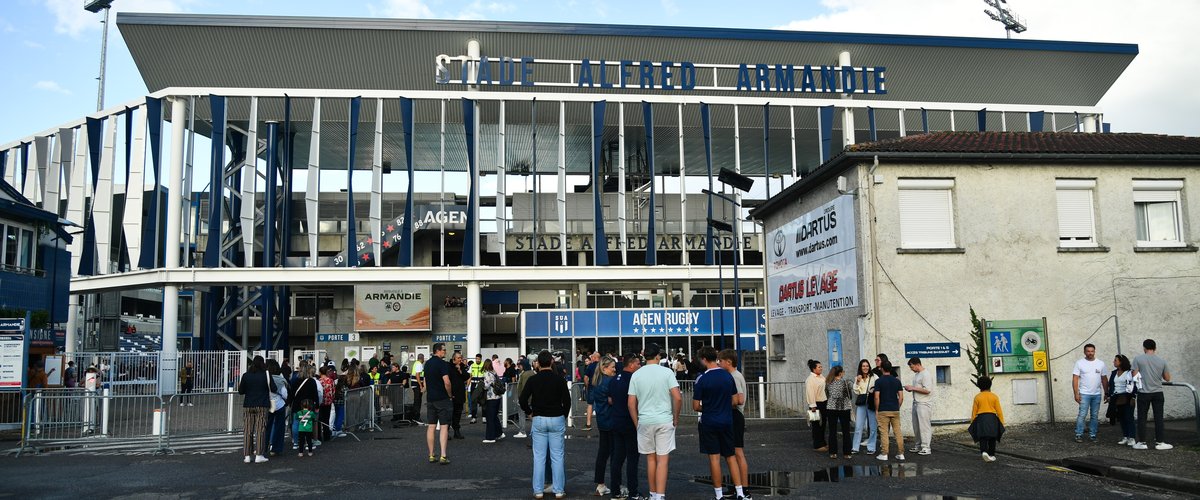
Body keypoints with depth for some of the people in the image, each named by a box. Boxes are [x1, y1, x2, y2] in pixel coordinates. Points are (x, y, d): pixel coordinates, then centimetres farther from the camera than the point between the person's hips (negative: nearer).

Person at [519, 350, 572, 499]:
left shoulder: (533, 380, -3)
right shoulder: (559, 379, -5)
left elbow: (522, 399, -5)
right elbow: (567, 400, -5)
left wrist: (529, 411, 11)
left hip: (539, 420, 1)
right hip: (557, 420, 0)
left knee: (539, 457, 6)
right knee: (557, 456, 4)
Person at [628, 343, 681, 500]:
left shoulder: (636, 375, 2)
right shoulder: (667, 372, -5)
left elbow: (631, 403, 2)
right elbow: (677, 398, -11)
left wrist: (637, 423, 13)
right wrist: (676, 418, 2)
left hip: (644, 421, 3)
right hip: (664, 421, -2)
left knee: (651, 459, 14)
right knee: (662, 460, -1)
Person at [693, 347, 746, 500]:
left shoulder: (702, 379, -13)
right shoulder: (728, 376, 1)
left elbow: (696, 406, -9)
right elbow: (735, 401, 6)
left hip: (709, 423, -4)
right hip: (727, 421, 4)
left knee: (714, 457, 3)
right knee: (731, 456, 12)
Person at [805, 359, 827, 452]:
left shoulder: (822, 378, 13)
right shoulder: (810, 379, -14)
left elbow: (827, 387, 19)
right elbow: (810, 393, -19)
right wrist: (813, 406, -22)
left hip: (823, 403, 9)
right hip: (817, 404, -9)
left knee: (823, 424, 15)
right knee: (817, 425, -3)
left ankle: (822, 443, 26)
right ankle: (817, 446, 3)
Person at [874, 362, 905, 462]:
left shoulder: (879, 381, -7)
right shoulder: (897, 381, 5)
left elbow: (877, 397, -10)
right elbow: (901, 397, 3)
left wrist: (876, 410, -1)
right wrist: (897, 407, 13)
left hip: (883, 411, -4)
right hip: (895, 410, 4)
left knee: (884, 433, 0)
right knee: (897, 432, 7)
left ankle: (884, 454, 0)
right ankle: (900, 454, 8)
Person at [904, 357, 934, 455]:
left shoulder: (925, 374, -13)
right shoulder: (916, 374, 16)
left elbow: (927, 390, -21)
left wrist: (913, 388, -16)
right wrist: (910, 389, 7)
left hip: (924, 404, -9)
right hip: (916, 403, 9)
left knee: (924, 425, -7)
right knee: (916, 426, 12)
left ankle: (926, 447, -4)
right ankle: (917, 446, 20)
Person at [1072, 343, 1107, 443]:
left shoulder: (1100, 363, 8)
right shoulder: (1079, 363, -2)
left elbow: (1104, 379, 10)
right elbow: (1075, 379, -5)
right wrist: (1076, 394, -11)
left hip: (1097, 394, 4)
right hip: (1084, 394, -3)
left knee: (1095, 416, 9)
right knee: (1082, 415, -8)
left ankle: (1093, 435, 16)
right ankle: (1078, 435, -3)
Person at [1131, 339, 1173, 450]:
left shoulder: (1138, 359, -7)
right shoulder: (1162, 361, 1)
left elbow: (1134, 376, -7)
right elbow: (1167, 378, 7)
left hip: (1143, 393, -2)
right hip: (1158, 393, 2)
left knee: (1142, 418, 4)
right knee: (1158, 418, 6)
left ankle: (1142, 442, 7)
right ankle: (1159, 442, 8)